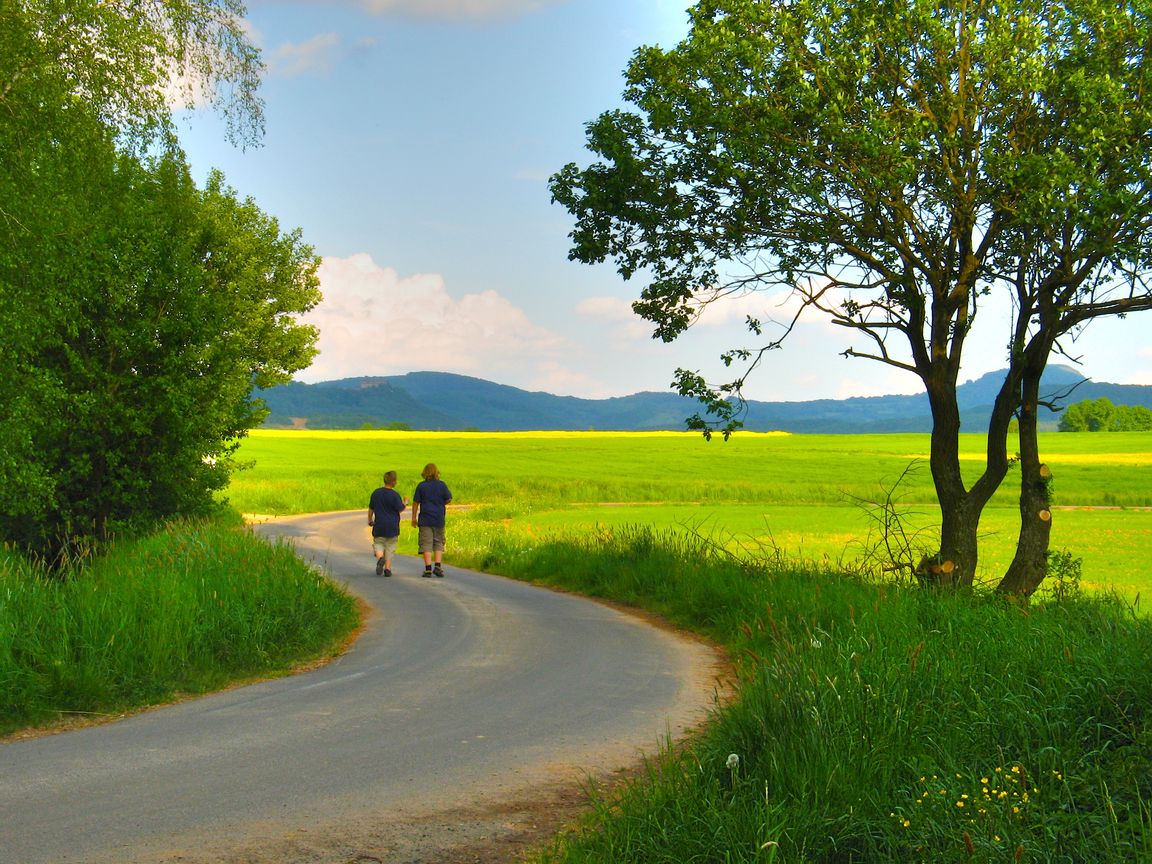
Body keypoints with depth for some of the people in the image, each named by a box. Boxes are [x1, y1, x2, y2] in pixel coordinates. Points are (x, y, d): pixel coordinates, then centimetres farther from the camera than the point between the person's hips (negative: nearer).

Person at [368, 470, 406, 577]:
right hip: (392, 526, -2)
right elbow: (400, 509, -7)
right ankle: (387, 569, 7)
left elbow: (371, 509, 10)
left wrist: (370, 520, 24)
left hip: (379, 525, 2)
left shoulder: (376, 493, 2)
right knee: (390, 548, 8)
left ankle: (380, 558, -20)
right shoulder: (394, 495, -12)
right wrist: (405, 504, 13)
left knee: (378, 544, 10)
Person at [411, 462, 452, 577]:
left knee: (426, 544, 0)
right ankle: (438, 566, -2)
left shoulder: (421, 486, -2)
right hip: (439, 519, 1)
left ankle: (428, 568, -7)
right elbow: (448, 499, -1)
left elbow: (416, 502, -1)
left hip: (425, 519, -1)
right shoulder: (442, 485, -2)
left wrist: (414, 517, 7)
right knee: (438, 543, 11)